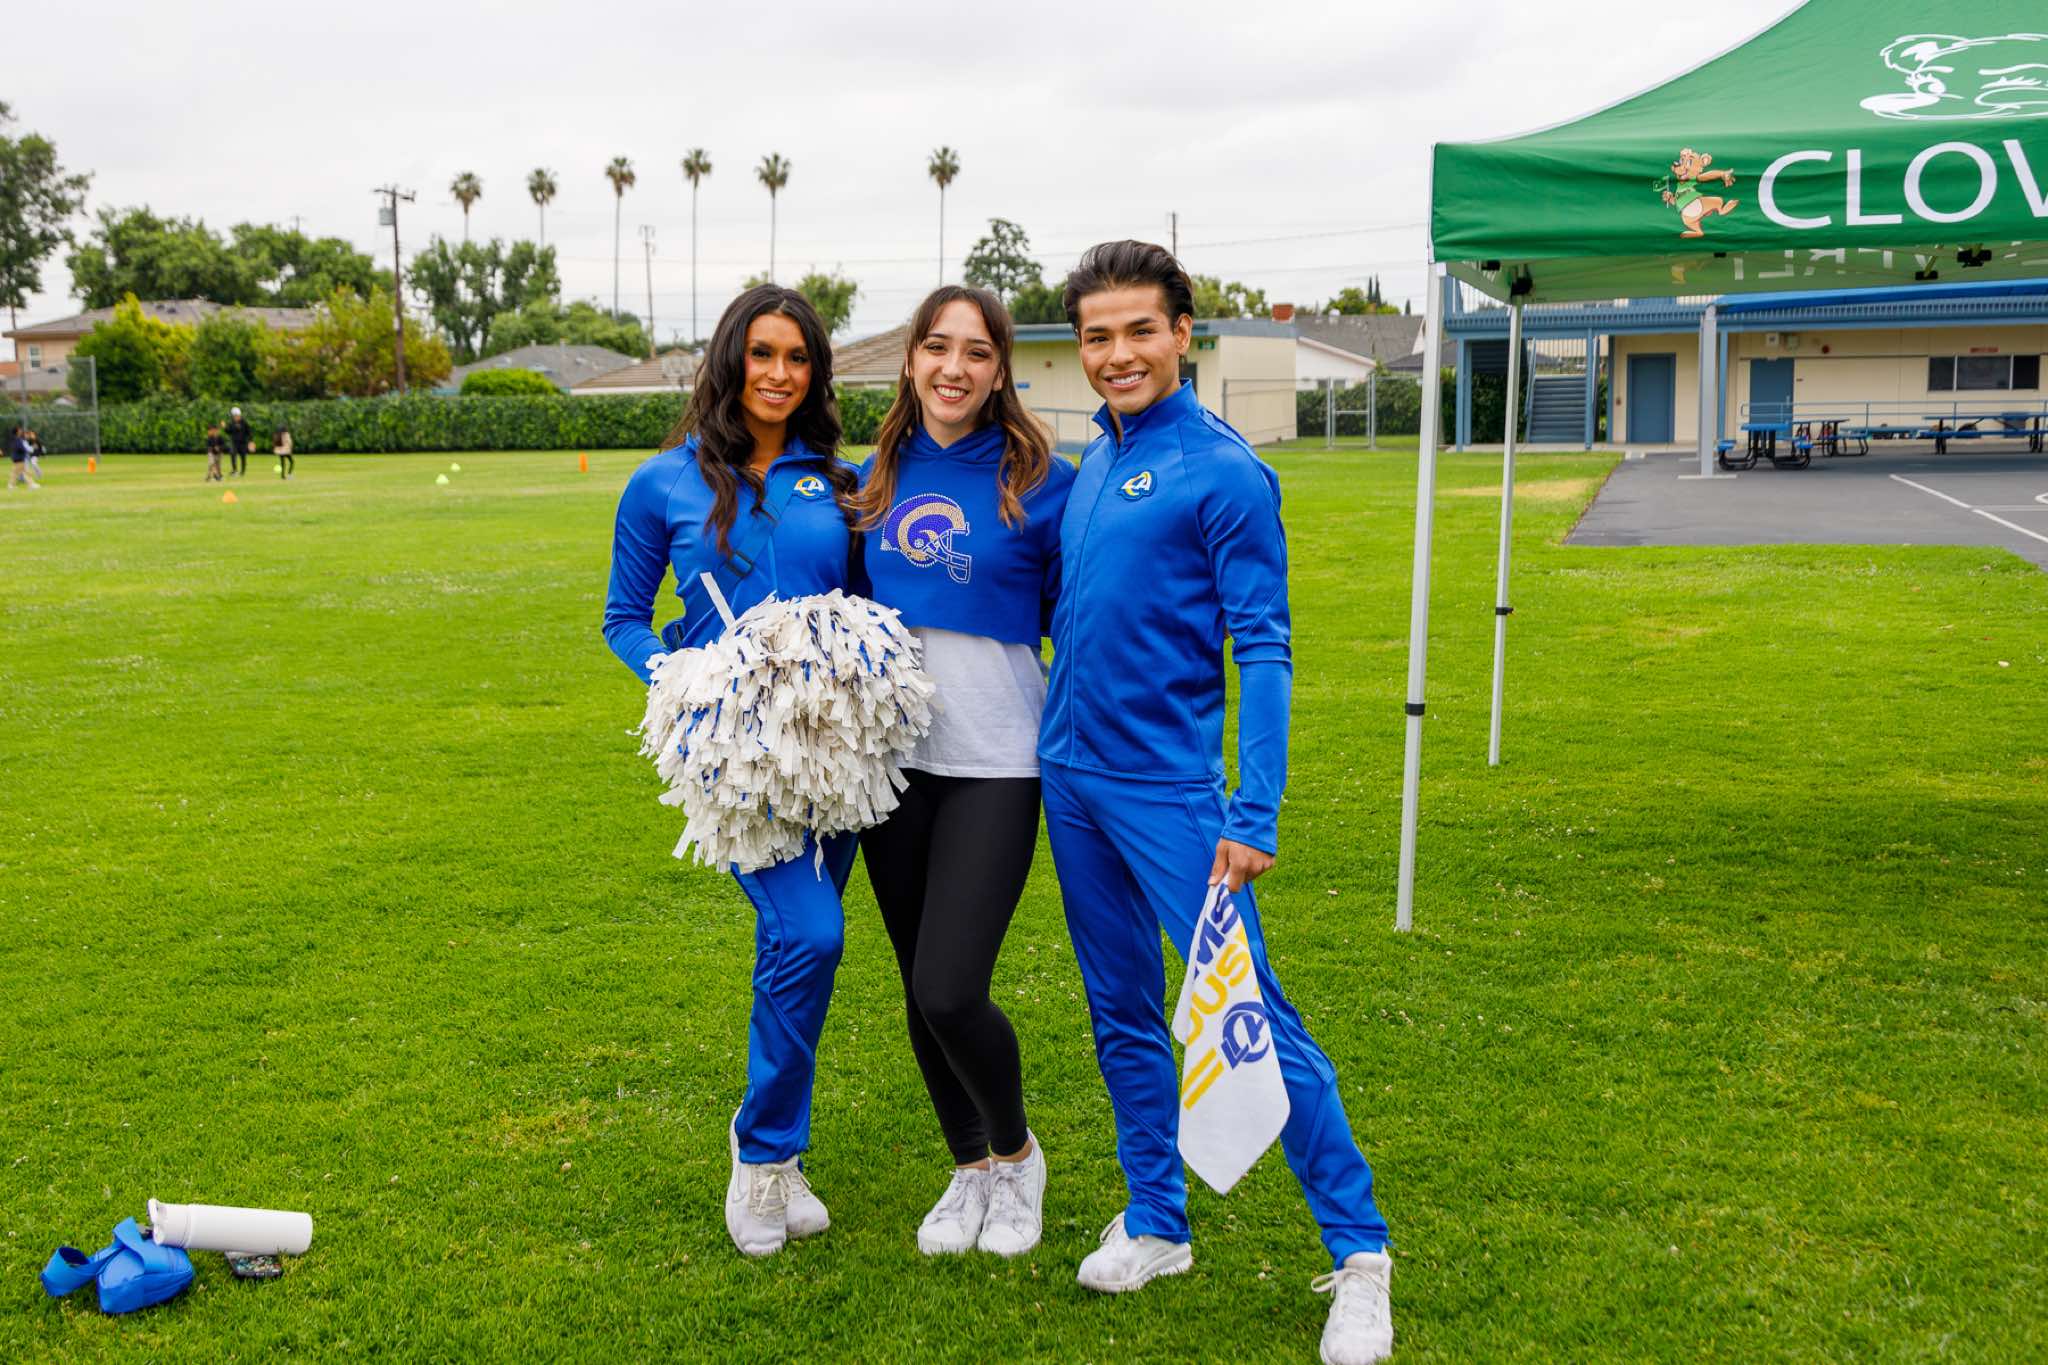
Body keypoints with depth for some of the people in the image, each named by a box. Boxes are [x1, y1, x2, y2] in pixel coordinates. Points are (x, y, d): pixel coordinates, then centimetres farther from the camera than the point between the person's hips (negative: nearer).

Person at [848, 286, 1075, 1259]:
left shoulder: (1038, 480, -6)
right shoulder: (880, 476, 7)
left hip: (994, 764, -5)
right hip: (891, 753, 5)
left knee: (951, 990, -11)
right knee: (920, 988, 12)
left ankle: (1016, 1152, 18)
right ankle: (970, 1167, 34)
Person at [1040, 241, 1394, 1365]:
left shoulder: (1224, 472, -10)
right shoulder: (1090, 462, 11)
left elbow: (1262, 652, -14)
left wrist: (1254, 816, -20)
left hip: (1168, 787, -7)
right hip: (1070, 776, 7)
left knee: (1253, 1020, -6)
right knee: (1122, 1015, 15)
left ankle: (1359, 1255, 7)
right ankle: (1154, 1222, 29)